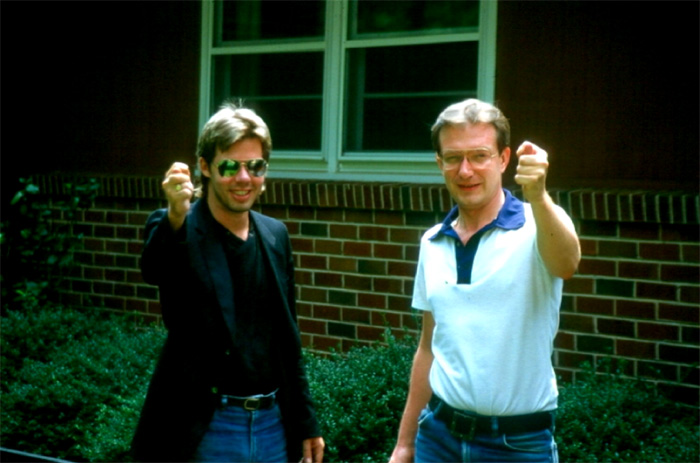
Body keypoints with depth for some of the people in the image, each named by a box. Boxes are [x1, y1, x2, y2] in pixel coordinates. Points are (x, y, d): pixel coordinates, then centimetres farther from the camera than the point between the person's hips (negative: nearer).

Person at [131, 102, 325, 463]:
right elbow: (153, 269, -31)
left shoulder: (275, 235, 8)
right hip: (202, 432, -5)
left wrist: (305, 423, 14)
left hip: (272, 428, 5)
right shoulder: (179, 230, -7)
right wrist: (175, 218, -50)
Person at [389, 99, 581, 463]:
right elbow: (429, 347, 12)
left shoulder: (538, 225, -9)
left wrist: (538, 198, -50)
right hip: (438, 434, 4)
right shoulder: (432, 243, 5)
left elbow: (566, 264, -32)